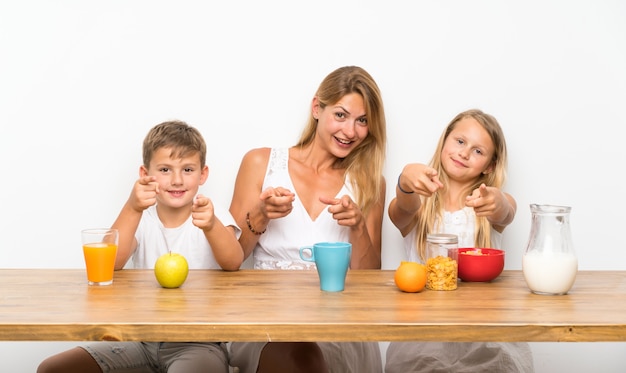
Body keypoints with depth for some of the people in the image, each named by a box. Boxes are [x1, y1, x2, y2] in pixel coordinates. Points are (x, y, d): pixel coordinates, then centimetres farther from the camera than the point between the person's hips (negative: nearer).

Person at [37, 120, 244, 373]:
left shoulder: (216, 218, -2)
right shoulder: (140, 219, 4)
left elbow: (233, 263, -22)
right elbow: (109, 264, -15)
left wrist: (211, 226, -43)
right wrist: (132, 208, -31)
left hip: (199, 341, -4)